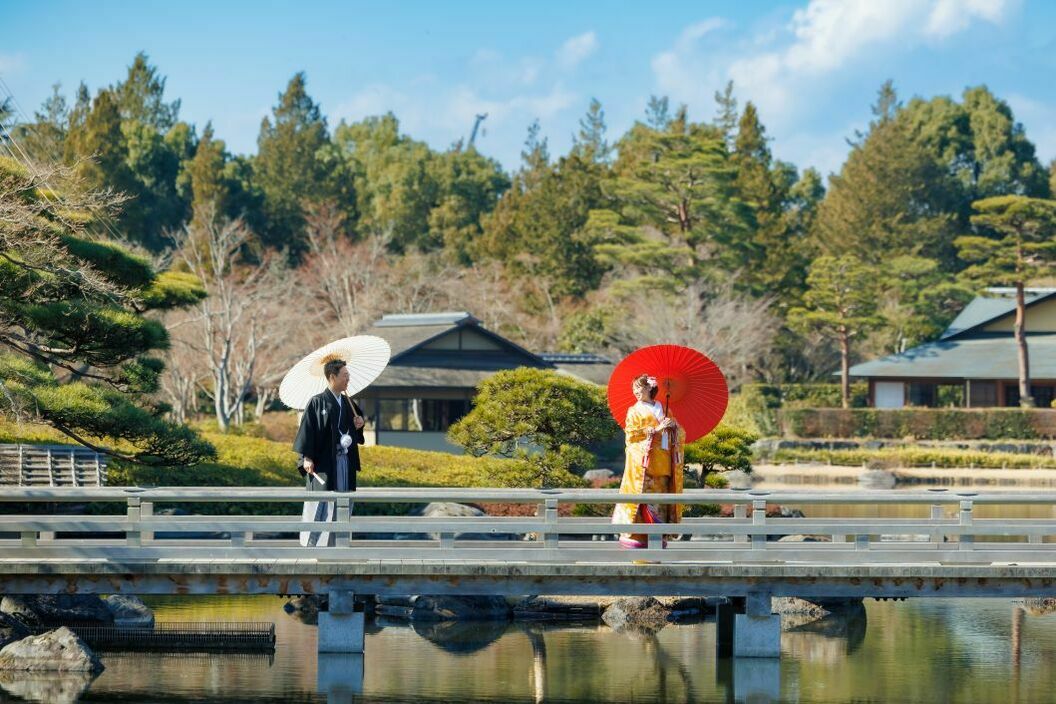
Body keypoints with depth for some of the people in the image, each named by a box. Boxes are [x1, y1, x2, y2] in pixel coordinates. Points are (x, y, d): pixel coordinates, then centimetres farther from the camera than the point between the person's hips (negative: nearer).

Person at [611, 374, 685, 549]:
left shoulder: (664, 410, 20)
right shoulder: (634, 411, 11)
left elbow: (681, 434, 19)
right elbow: (631, 434, -4)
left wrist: (673, 426, -5)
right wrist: (656, 430, -10)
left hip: (662, 462, 3)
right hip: (642, 463, -3)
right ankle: (632, 535, -13)